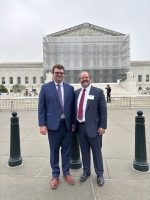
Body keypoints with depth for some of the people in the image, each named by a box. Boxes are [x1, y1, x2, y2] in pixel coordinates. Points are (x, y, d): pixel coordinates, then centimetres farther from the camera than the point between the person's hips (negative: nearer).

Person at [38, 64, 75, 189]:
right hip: (53, 124, -2)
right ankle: (55, 175, 30)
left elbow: (72, 106, 7)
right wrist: (42, 124, -8)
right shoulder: (45, 87, -1)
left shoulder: (70, 88, 5)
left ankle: (66, 172, 33)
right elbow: (41, 107, -3)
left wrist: (73, 122, 3)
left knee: (66, 149, 13)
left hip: (67, 124, 2)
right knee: (54, 150, 11)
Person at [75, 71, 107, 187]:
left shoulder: (98, 92, -5)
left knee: (96, 152, 11)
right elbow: (75, 109, 12)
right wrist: (73, 123, 8)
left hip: (93, 127, -4)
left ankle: (100, 174, 31)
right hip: (80, 126, 4)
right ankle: (86, 171, 37)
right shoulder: (76, 93, 8)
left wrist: (102, 126, -10)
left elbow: (103, 110, -6)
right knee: (84, 151, 17)